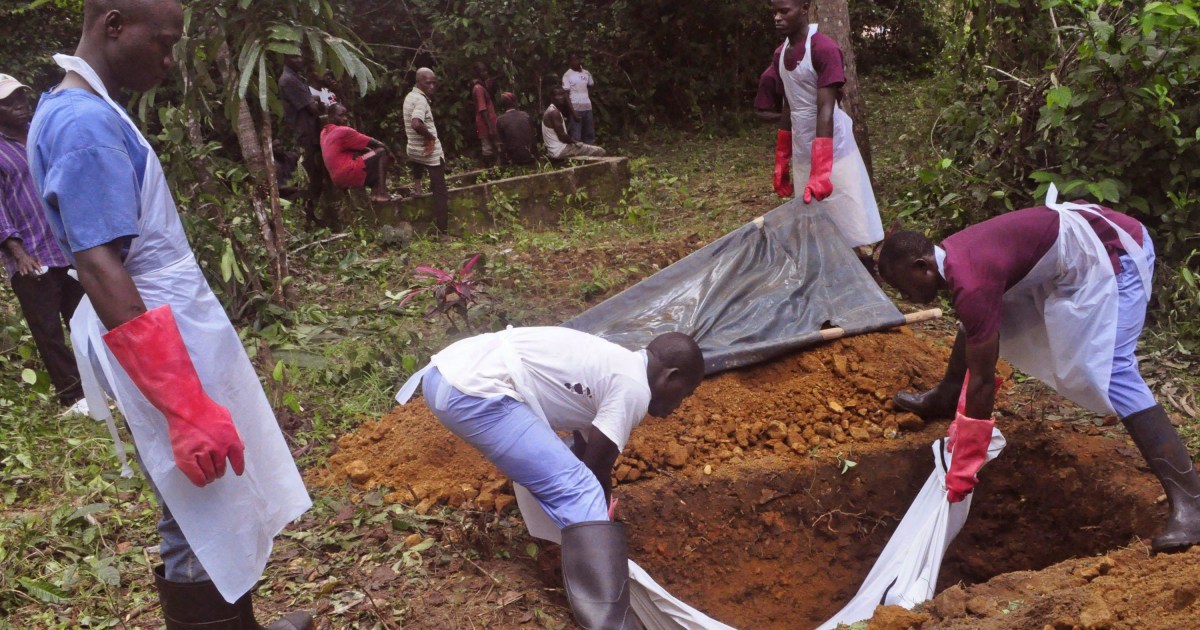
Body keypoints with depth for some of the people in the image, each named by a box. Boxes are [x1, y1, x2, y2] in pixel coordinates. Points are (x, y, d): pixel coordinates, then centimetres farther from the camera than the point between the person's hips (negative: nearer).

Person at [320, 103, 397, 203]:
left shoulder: (324, 133, 18)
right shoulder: (343, 131, -10)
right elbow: (376, 144, -6)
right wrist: (388, 152, 10)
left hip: (338, 178, 10)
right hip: (348, 174, -10)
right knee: (382, 152, -5)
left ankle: (375, 192, 12)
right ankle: (381, 193, -14)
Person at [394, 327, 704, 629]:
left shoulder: (608, 366, 25)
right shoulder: (634, 388, -2)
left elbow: (584, 453, 36)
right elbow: (597, 468, 3)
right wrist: (603, 517, 20)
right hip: (473, 390, -10)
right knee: (580, 493, -12)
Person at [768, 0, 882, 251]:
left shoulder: (824, 49, -17)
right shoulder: (780, 54, 8)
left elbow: (825, 111, -23)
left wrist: (820, 171, -30)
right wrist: (781, 161, 15)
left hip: (832, 152, -7)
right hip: (802, 154, 7)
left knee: (851, 228, -3)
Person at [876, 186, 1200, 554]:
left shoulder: (971, 283, -27)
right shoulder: (951, 257, 1)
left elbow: (982, 380, -23)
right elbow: (977, 343, 14)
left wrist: (962, 473, -15)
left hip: (1112, 253, -10)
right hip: (1079, 241, 11)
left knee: (1110, 375, -21)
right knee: (980, 325, 18)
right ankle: (944, 399, 40)